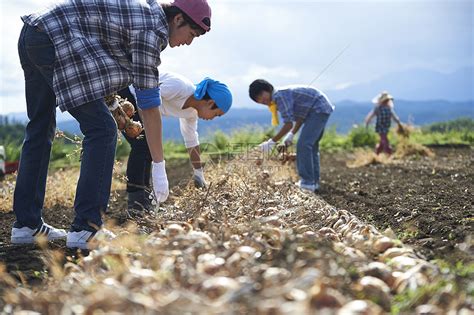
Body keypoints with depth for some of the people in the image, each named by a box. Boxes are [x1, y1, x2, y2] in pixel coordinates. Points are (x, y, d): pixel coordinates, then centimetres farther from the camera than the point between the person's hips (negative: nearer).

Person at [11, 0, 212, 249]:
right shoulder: (152, 29, -10)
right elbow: (149, 105, -12)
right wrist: (159, 167, -8)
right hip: (55, 41, -10)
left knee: (40, 130, 14)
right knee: (102, 129, -8)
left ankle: (26, 224, 19)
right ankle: (85, 229, -10)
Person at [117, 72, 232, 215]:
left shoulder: (191, 112, 1)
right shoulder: (180, 87, -28)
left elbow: (192, 142, 12)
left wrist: (199, 176, 18)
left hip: (137, 100, 9)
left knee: (148, 147, 5)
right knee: (141, 144, -15)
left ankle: (144, 197, 13)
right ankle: (135, 202, -12)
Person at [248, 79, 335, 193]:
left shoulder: (280, 95, -19)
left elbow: (289, 124, -23)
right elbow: (300, 116, 17)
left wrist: (272, 142, -17)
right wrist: (292, 134, 8)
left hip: (319, 109, -11)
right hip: (323, 108, 11)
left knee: (304, 145, -13)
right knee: (311, 145, 16)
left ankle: (307, 183, -11)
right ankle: (313, 182, 21)